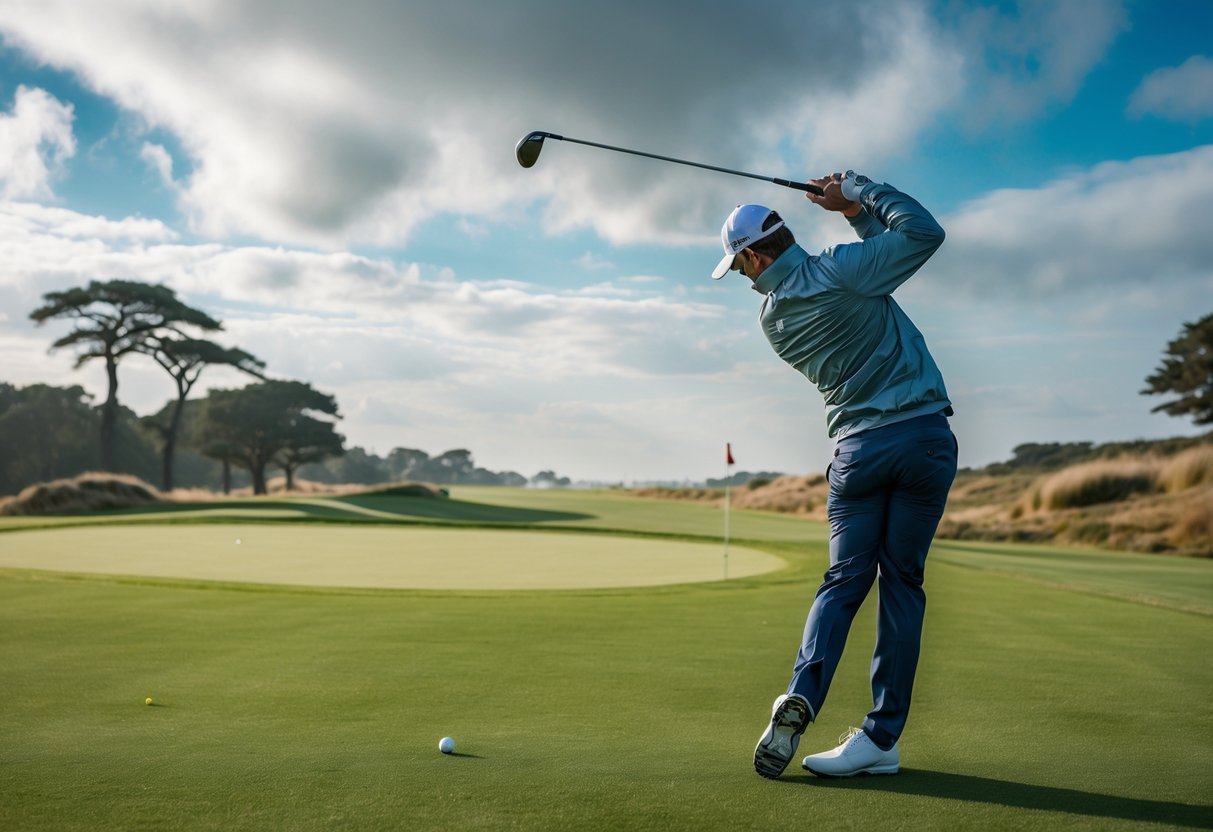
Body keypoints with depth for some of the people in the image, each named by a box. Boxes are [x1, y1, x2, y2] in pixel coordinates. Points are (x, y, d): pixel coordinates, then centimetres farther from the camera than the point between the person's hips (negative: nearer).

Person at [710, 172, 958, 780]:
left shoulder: (773, 318, 6)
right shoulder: (838, 270, -9)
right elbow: (923, 233, -6)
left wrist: (855, 216, 13)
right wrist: (858, 192, 4)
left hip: (859, 447, 2)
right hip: (924, 435, -2)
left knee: (844, 580, 10)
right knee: (901, 582, 4)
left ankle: (801, 697, -10)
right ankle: (881, 738, 8)